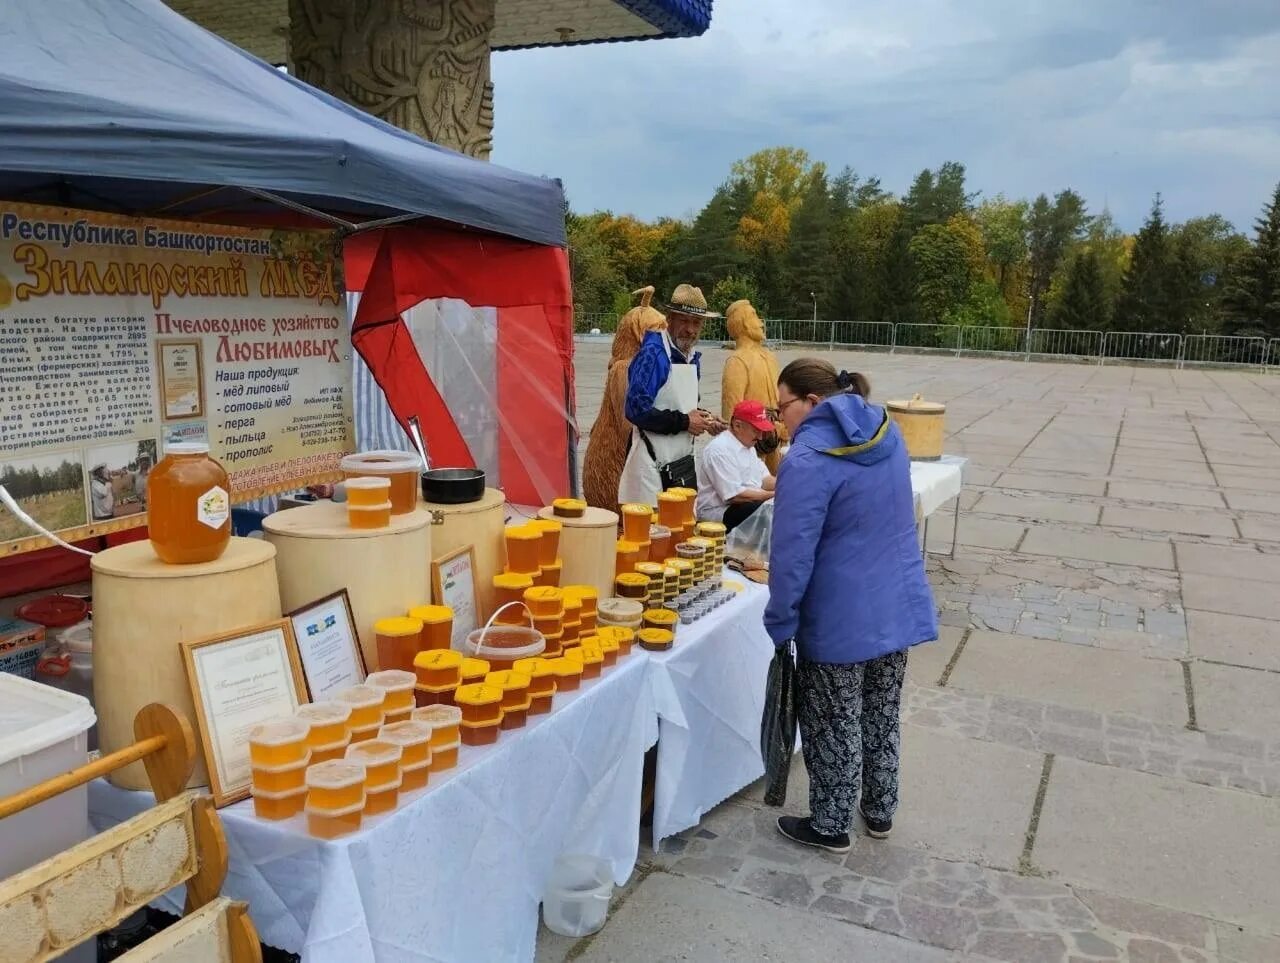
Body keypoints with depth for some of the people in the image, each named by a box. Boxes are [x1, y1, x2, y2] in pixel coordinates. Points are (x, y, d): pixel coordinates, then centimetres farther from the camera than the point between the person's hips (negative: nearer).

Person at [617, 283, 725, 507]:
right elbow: (636, 410, -22)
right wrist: (683, 422, -16)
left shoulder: (693, 358, 12)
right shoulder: (653, 353, -14)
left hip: (683, 459, 8)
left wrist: (701, 417, 3)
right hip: (653, 462, -8)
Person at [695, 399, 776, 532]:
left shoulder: (748, 446, 15)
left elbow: (764, 479, 15)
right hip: (718, 512, -9)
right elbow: (735, 495, -22)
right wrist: (773, 495, -19)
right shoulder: (720, 450, -17)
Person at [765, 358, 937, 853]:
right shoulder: (888, 433, 4)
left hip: (840, 620, -8)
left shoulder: (808, 460, -22)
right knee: (881, 716, 22)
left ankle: (830, 825, 26)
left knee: (834, 727, 10)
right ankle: (880, 811, 38)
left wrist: (779, 623, -13)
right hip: (899, 606, 8)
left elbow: (793, 554, -23)